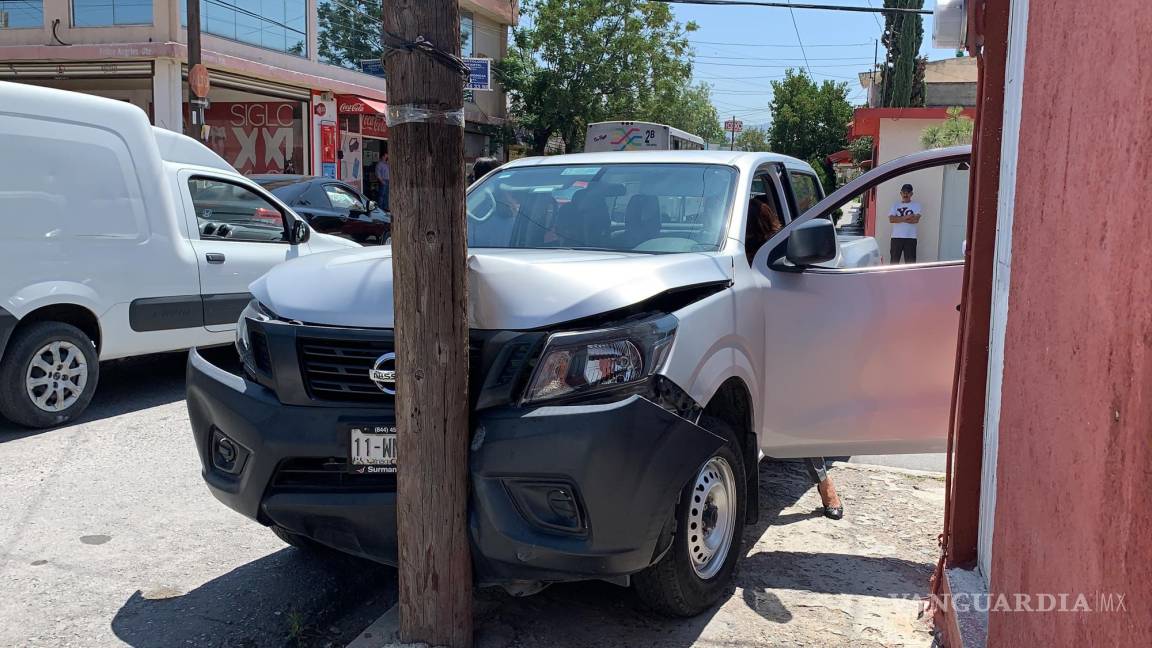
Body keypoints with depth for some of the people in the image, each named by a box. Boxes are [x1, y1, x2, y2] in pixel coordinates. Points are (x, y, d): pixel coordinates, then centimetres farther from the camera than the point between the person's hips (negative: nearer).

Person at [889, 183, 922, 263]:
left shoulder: (916, 205, 5)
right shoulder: (895, 206, 9)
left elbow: (916, 220, -11)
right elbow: (891, 219, -7)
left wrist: (899, 218, -10)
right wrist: (906, 217, -14)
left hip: (910, 238, -1)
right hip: (896, 237, 2)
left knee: (910, 262, -2)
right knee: (894, 260, 7)